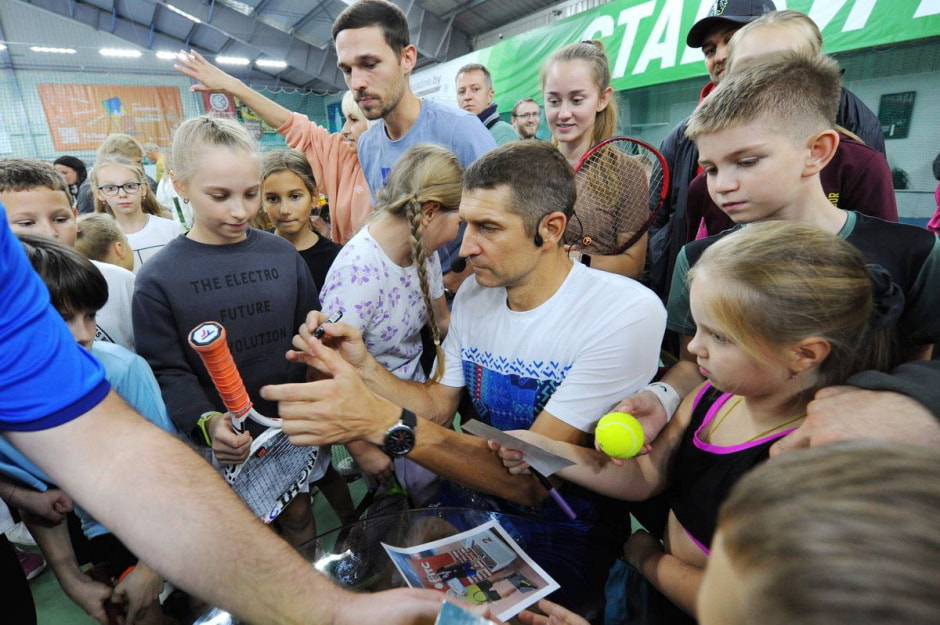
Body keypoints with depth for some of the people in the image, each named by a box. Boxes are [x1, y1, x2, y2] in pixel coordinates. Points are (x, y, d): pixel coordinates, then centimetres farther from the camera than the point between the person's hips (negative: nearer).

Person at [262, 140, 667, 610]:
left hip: (564, 533, -4)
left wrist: (383, 421, -35)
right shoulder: (473, 295, -2)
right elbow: (439, 407, 3)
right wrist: (364, 369, -14)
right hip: (468, 499, 5)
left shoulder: (627, 313, -23)